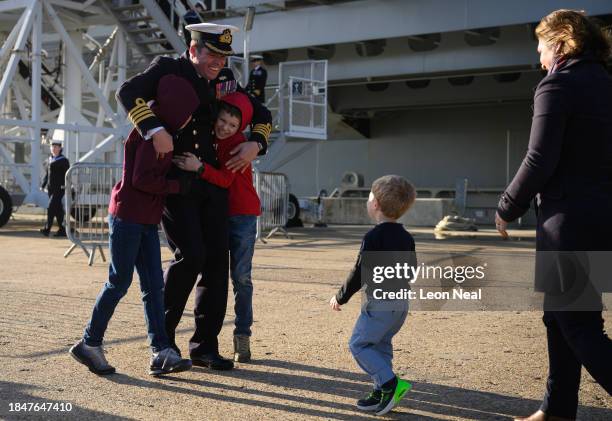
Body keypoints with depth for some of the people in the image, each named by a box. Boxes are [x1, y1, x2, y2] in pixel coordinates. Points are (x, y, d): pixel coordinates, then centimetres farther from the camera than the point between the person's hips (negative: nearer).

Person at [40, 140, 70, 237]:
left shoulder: (64, 160, -6)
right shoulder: (50, 160, 14)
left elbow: (67, 175, -11)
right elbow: (47, 174, 20)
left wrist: (65, 185, -22)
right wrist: (43, 185, 13)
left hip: (59, 189, -7)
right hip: (51, 188, 7)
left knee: (51, 208, -15)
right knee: (57, 209, 10)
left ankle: (47, 229, -16)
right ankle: (62, 230, 16)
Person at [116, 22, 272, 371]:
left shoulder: (225, 81, 13)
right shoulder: (168, 69, -1)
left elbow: (262, 115, 20)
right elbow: (128, 92, -17)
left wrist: (255, 144, 0)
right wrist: (155, 130, -31)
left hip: (213, 182, 5)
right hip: (173, 181, -5)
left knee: (217, 259, 0)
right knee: (191, 254, -15)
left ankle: (205, 346, 9)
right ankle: (163, 336, 6)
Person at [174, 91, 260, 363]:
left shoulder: (240, 145, -10)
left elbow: (225, 179, -24)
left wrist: (199, 167, -37)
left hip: (242, 215, -4)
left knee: (241, 277, -3)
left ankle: (242, 336, 4)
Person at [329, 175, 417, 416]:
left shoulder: (373, 237, -16)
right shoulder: (406, 237, 9)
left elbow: (360, 272, -15)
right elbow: (412, 270, 16)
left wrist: (341, 297, -4)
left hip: (380, 302, -8)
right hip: (402, 302, 8)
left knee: (359, 344, 0)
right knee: (381, 345, 16)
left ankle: (390, 383, -8)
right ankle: (382, 394, 16)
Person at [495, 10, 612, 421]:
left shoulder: (557, 86, -11)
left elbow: (539, 160, -17)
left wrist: (507, 209, -5)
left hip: (569, 218, -9)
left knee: (579, 326, -4)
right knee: (560, 315, 16)